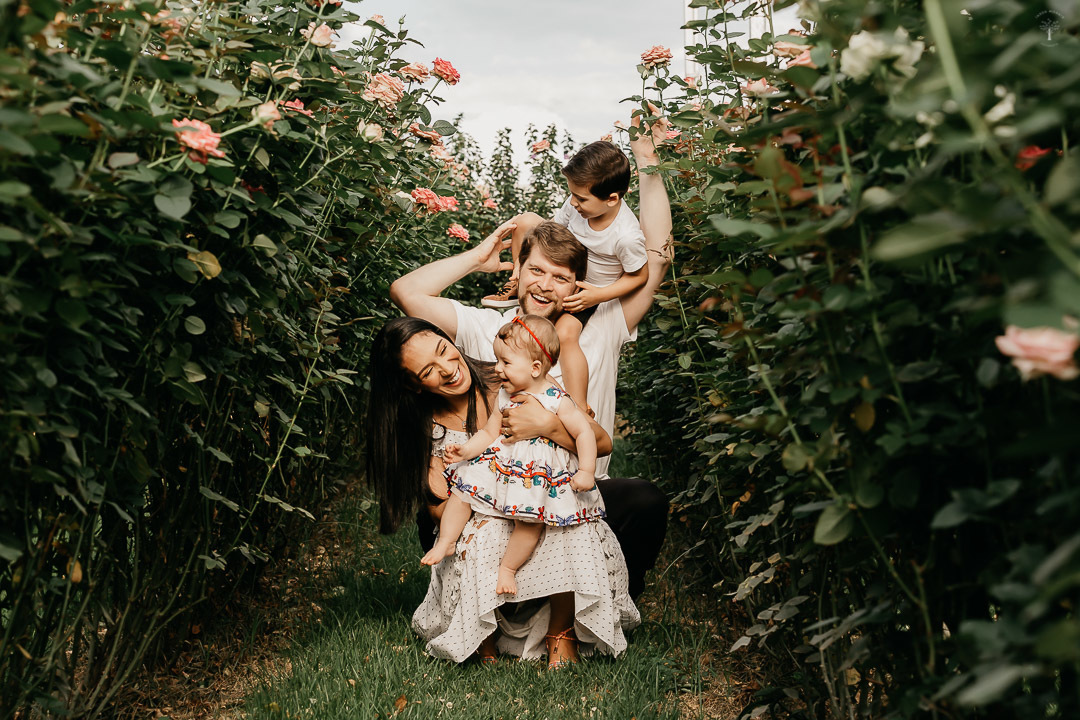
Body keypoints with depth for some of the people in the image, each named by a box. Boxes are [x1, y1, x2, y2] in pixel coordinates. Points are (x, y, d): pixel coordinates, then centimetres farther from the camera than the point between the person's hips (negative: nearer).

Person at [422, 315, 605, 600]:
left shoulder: (557, 401, -14)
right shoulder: (504, 397, 2)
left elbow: (584, 432, -12)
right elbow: (489, 433, 7)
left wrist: (586, 472, -18)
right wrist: (465, 451, -9)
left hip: (540, 473, -5)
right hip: (503, 464, 5)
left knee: (529, 518, -18)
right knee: (462, 488, 0)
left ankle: (508, 567, 3)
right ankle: (446, 541, 15)